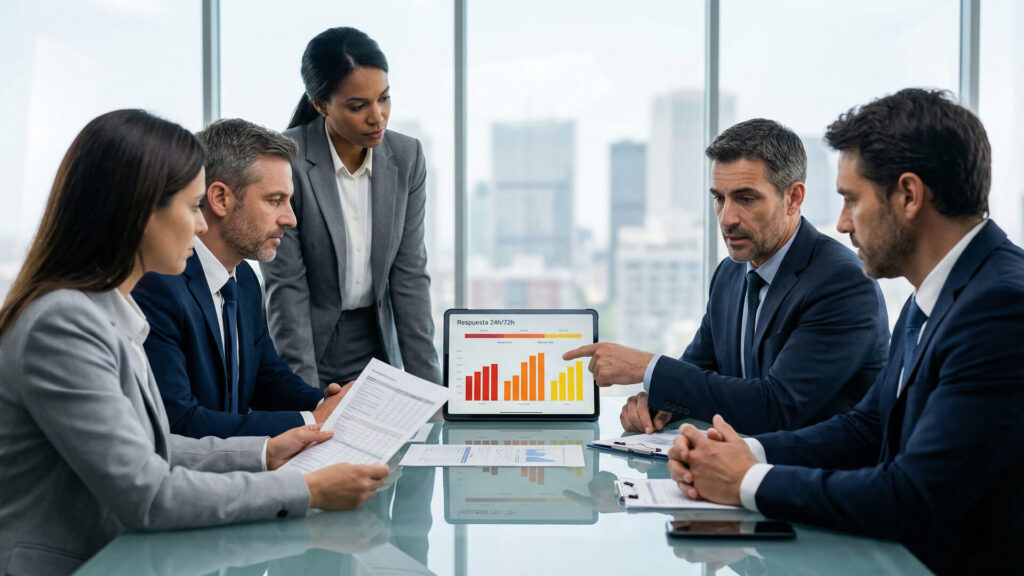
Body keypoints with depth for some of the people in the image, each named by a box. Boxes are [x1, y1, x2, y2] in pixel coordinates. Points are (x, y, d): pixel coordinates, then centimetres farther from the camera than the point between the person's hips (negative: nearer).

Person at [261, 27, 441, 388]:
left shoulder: (407, 157, -1)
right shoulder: (283, 160, -14)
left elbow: (410, 276, 0)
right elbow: (286, 286, -14)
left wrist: (427, 384, -5)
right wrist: (307, 397, -18)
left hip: (378, 351, 4)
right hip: (307, 350, -3)